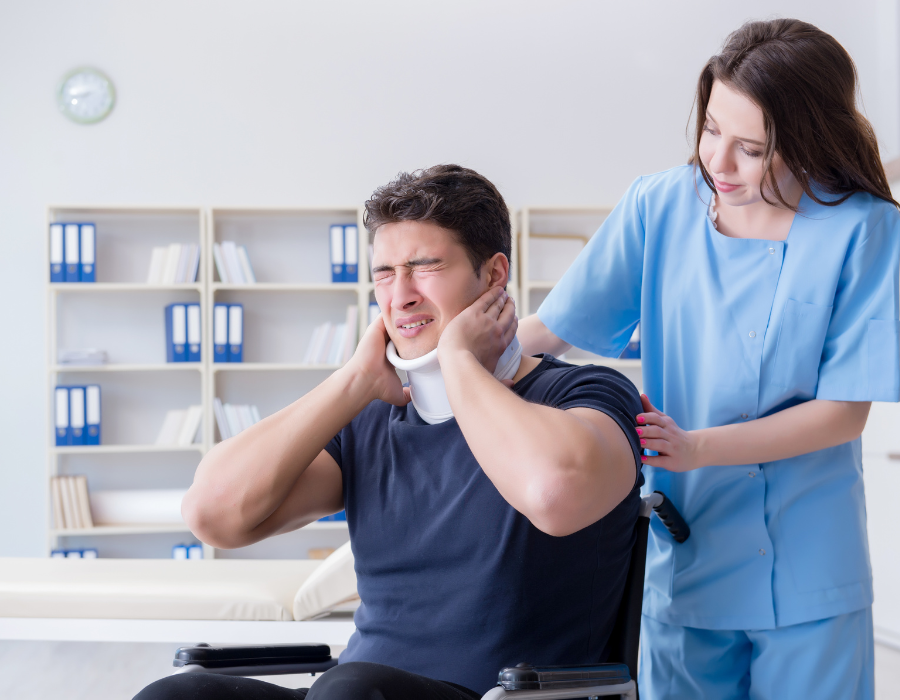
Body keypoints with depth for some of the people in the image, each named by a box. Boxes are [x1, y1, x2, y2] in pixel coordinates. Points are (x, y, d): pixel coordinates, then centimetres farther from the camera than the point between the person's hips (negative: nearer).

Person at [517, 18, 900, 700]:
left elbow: (844, 411, -12)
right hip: (682, 559, 2)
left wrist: (697, 447, -21)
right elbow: (549, 329, -2)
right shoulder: (658, 206, -3)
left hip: (805, 573, -2)